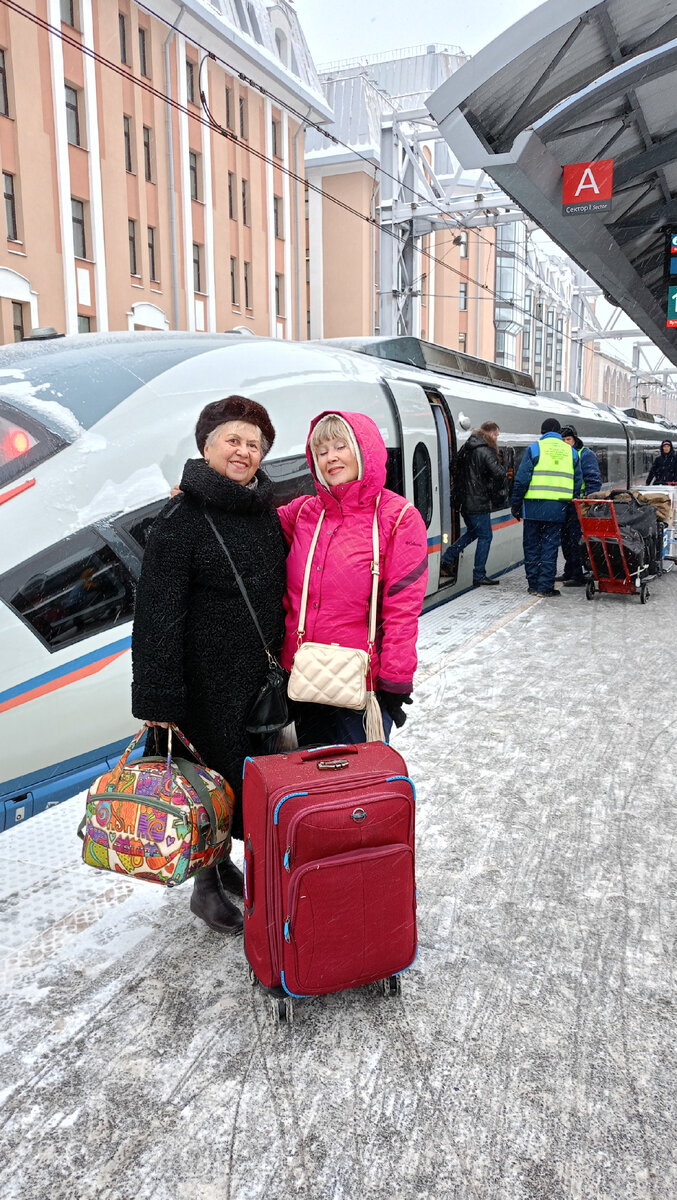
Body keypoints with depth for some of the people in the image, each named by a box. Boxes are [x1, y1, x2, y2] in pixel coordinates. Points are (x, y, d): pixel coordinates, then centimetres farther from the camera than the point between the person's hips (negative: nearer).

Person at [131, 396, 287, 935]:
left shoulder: (266, 512, 9)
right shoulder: (183, 517, -13)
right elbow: (157, 614, -16)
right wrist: (157, 700, -20)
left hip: (265, 678, 7)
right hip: (211, 683, -7)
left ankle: (220, 862, 39)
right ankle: (208, 886, 27)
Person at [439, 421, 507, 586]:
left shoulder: (465, 449, 10)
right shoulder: (485, 452, -15)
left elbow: (456, 470, 19)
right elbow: (499, 474, -24)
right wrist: (499, 488, -6)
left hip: (465, 501, 8)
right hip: (479, 503, -8)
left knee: (472, 531, 24)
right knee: (485, 536, 2)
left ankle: (446, 560, 20)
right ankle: (479, 576, 5)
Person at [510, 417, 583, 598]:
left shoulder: (534, 448, 0)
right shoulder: (571, 452, 11)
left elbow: (522, 479, -4)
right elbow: (577, 482, 11)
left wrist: (515, 504, 2)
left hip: (534, 507, -2)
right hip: (558, 508, 2)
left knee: (532, 545, 8)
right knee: (550, 546, 6)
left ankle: (533, 585, 12)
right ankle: (546, 586, 4)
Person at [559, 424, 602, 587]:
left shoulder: (586, 455, -4)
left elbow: (593, 481, -10)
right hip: (565, 505, 8)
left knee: (576, 540, -10)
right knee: (566, 539, 13)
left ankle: (578, 576, -7)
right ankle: (569, 573, 24)